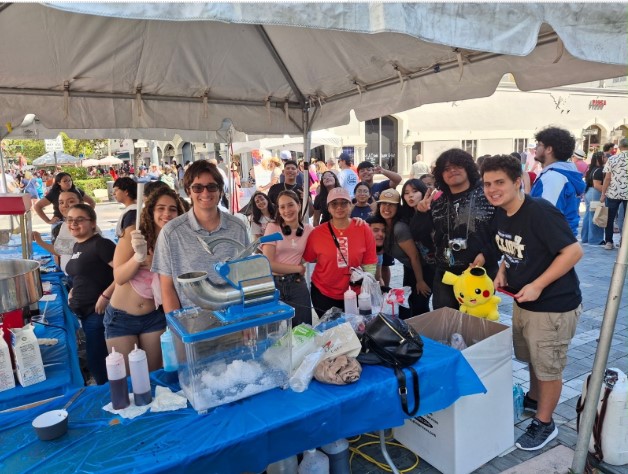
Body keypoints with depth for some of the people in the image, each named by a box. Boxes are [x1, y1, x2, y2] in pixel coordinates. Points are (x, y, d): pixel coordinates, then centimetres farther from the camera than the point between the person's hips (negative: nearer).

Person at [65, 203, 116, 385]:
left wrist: (105, 296, -24)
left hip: (98, 311, -9)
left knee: (96, 362, 0)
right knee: (94, 359, 18)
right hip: (82, 311, 9)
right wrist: (74, 290, 12)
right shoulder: (77, 246, 12)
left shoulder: (100, 244, -16)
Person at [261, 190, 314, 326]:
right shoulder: (272, 227, -5)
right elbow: (268, 263, -12)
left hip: (297, 285, 2)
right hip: (274, 284, -2)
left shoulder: (308, 229, 4)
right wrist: (298, 268, -6)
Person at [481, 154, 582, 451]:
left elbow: (574, 251, -25)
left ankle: (544, 424, 28)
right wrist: (502, 272, -2)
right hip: (522, 301, 8)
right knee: (531, 358, 25)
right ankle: (534, 398, 49)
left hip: (554, 305, -8)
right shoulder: (500, 214, 0)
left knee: (548, 367, 8)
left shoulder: (540, 212, -25)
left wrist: (537, 285, -26)